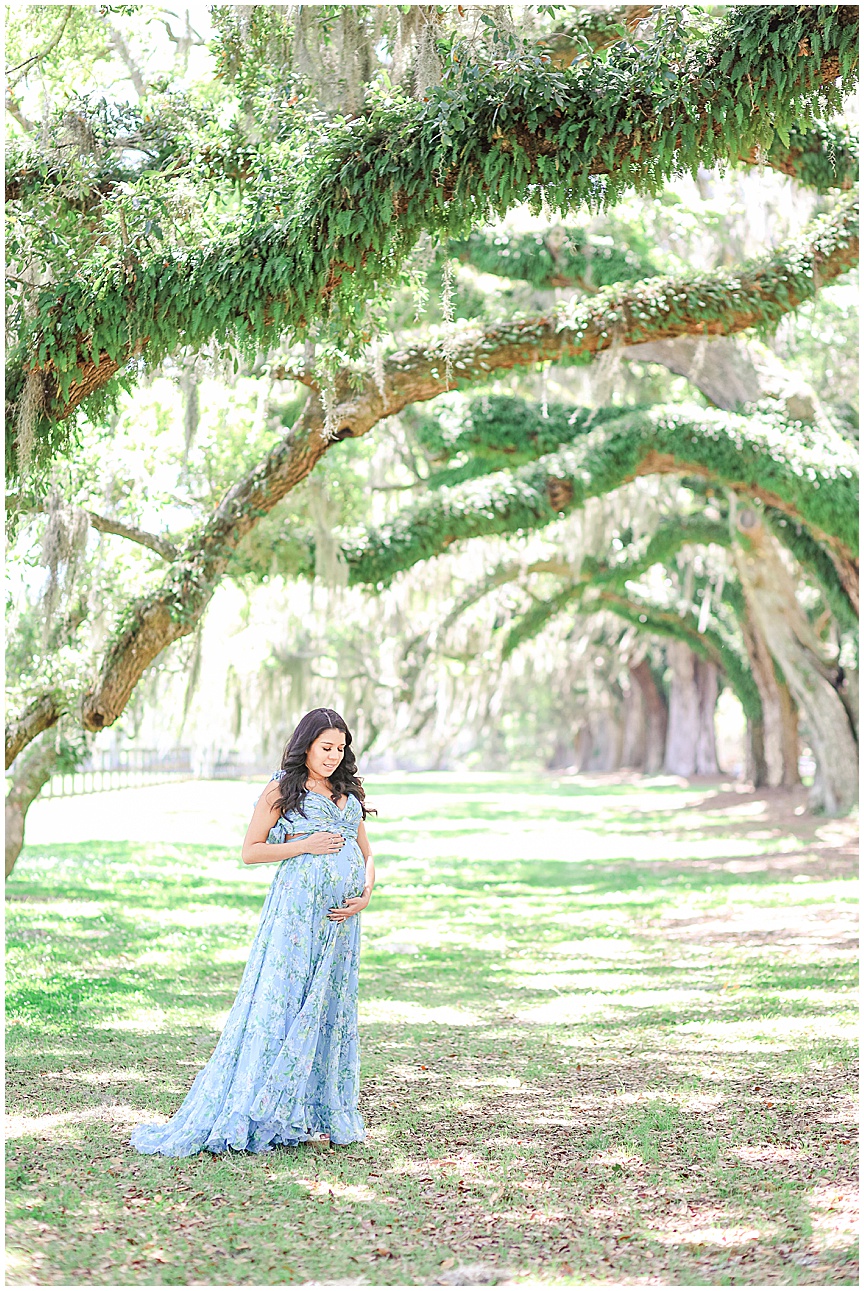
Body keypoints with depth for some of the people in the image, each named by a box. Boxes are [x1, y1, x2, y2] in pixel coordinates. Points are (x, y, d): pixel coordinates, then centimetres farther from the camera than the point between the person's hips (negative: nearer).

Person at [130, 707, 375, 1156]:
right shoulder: (282, 790, 1)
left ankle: (322, 1114, 10)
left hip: (341, 916, 6)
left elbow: (365, 853, 19)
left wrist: (365, 894, 1)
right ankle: (276, 1115, -5)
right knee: (287, 1001, -9)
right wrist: (305, 845, -11)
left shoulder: (348, 793, 18)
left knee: (331, 1005, 6)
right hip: (298, 905, -6)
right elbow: (250, 851, -1)